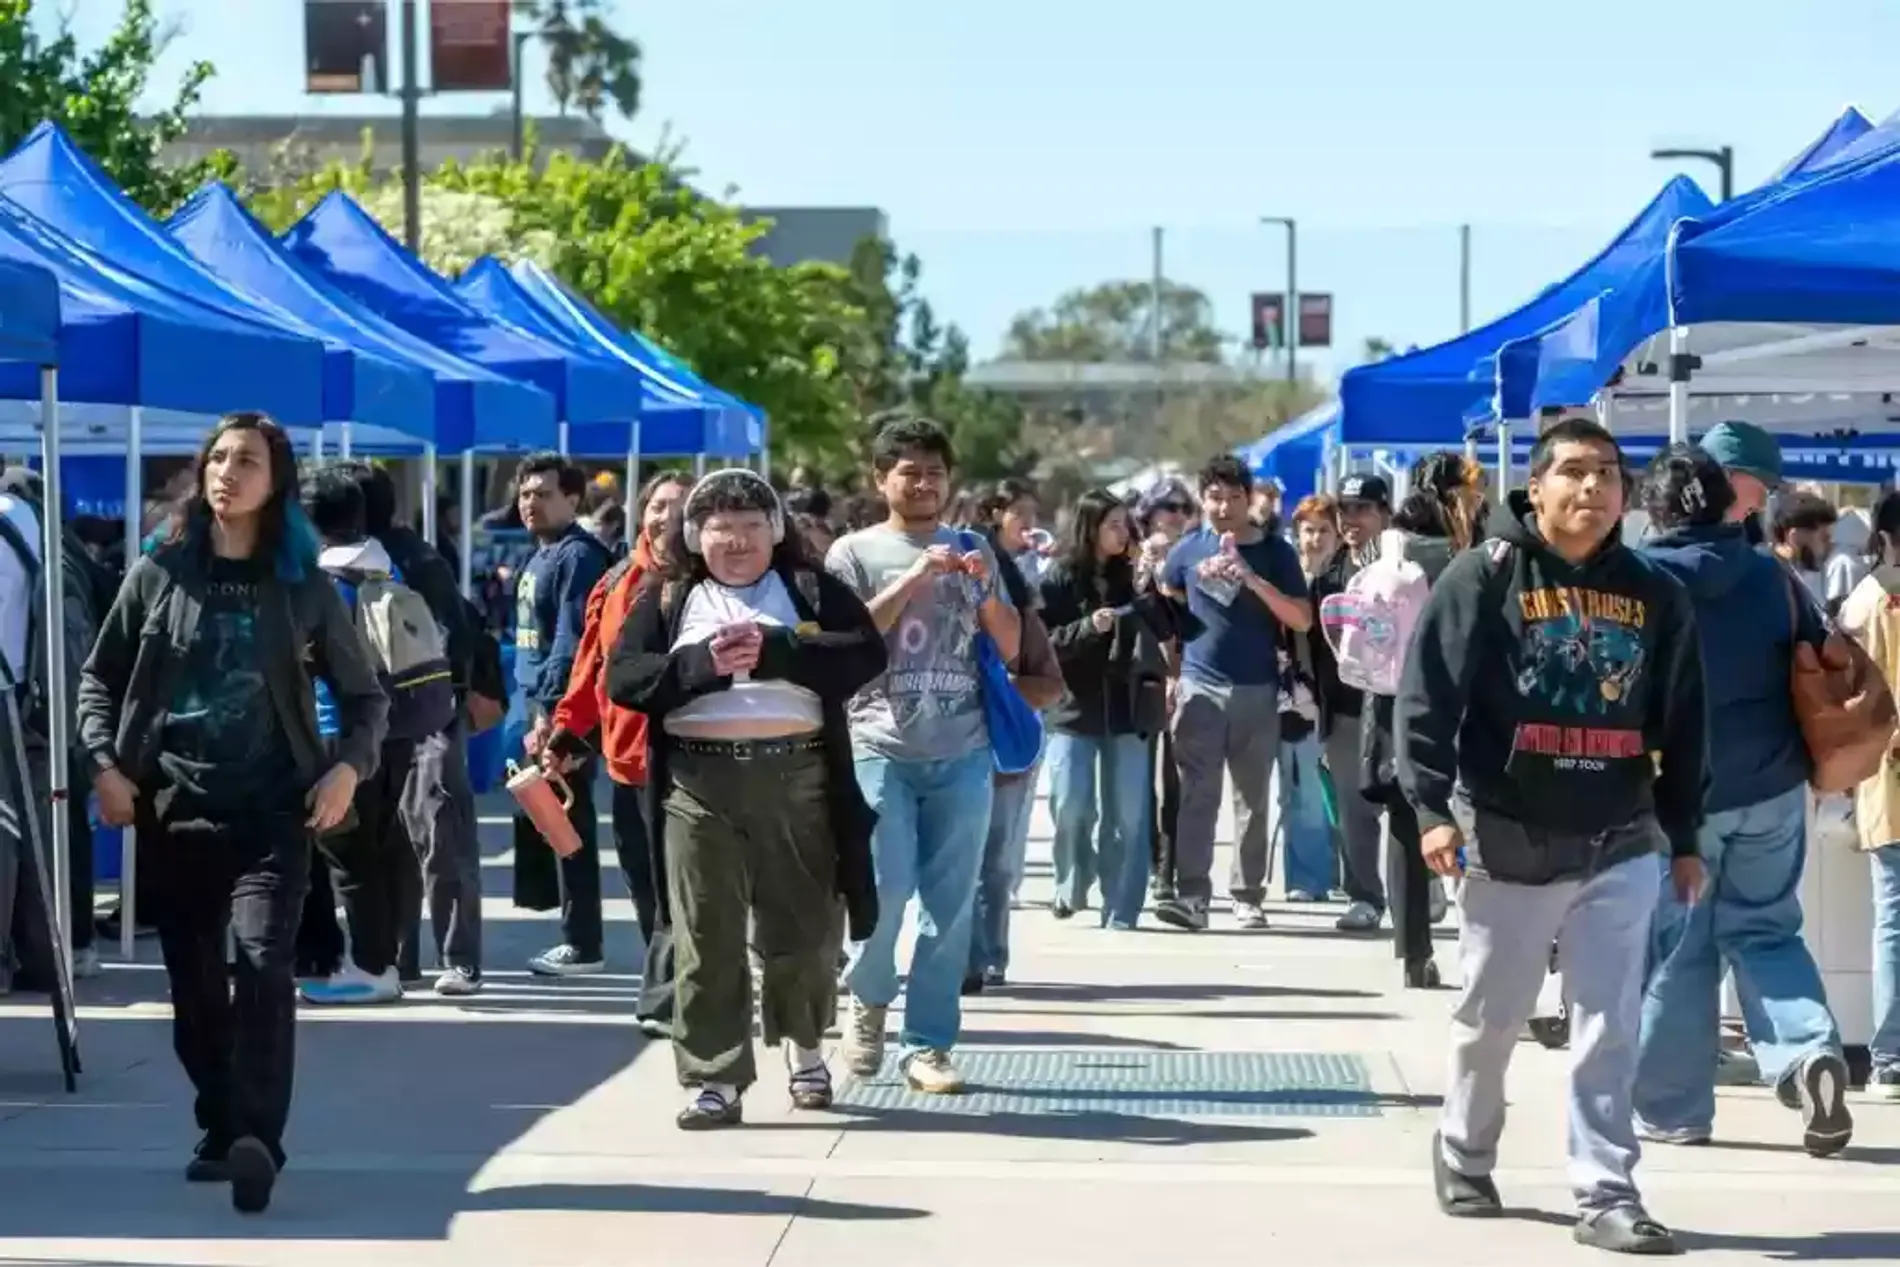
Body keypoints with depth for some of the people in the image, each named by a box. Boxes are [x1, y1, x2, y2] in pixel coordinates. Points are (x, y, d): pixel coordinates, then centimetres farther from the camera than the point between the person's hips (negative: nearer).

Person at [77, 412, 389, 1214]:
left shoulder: (303, 586, 4)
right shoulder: (160, 574, 6)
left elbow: (363, 692, 11)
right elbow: (100, 679, 11)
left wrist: (349, 766, -7)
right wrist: (105, 762, -5)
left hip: (272, 810, -2)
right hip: (174, 810, 2)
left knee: (263, 964, -20)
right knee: (193, 982, 8)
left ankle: (258, 1139, -24)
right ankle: (221, 1130, 23)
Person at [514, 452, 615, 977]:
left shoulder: (577, 556, -13)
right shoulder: (542, 555, 18)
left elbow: (571, 640, -20)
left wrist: (550, 712, -23)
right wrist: (537, 711, 18)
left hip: (564, 711, -10)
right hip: (542, 704, 10)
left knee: (567, 826, -7)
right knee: (538, 821, 13)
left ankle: (584, 945, -3)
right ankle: (575, 935, 21)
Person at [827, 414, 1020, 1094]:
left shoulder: (972, 551, 15)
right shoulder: (856, 552, 5)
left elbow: (1010, 649, 13)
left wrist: (986, 589, -4)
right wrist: (914, 578, -13)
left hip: (963, 754, 3)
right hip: (882, 749, -3)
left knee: (950, 904, 1)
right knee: (886, 889, -11)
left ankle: (927, 1044, 8)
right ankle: (869, 998, 16)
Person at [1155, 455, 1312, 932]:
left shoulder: (1275, 552, 3)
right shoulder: (1187, 551, 6)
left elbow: (1302, 620, -3)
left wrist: (1253, 580, -14)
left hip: (1257, 691, 0)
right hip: (1200, 689, 0)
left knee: (1253, 800, 5)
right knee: (1197, 797, -7)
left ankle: (1248, 897, 11)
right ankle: (1191, 896, -12)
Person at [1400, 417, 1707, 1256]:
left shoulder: (1654, 594, 7)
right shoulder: (1486, 577, -4)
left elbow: (1683, 726, 12)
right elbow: (1427, 697, -9)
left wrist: (1685, 835, 11)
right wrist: (1433, 808, -17)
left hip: (1622, 846, 2)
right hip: (1508, 840, -2)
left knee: (1610, 1026, -1)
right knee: (1491, 1016, 11)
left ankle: (1606, 1194, 0)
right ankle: (1463, 1157, 32)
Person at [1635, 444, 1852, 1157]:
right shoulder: (1773, 577, 0)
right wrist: (1816, 760, 20)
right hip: (1771, 788, 3)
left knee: (1675, 948, 7)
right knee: (1765, 929, 14)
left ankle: (1672, 1107, 13)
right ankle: (1810, 1051, -9)